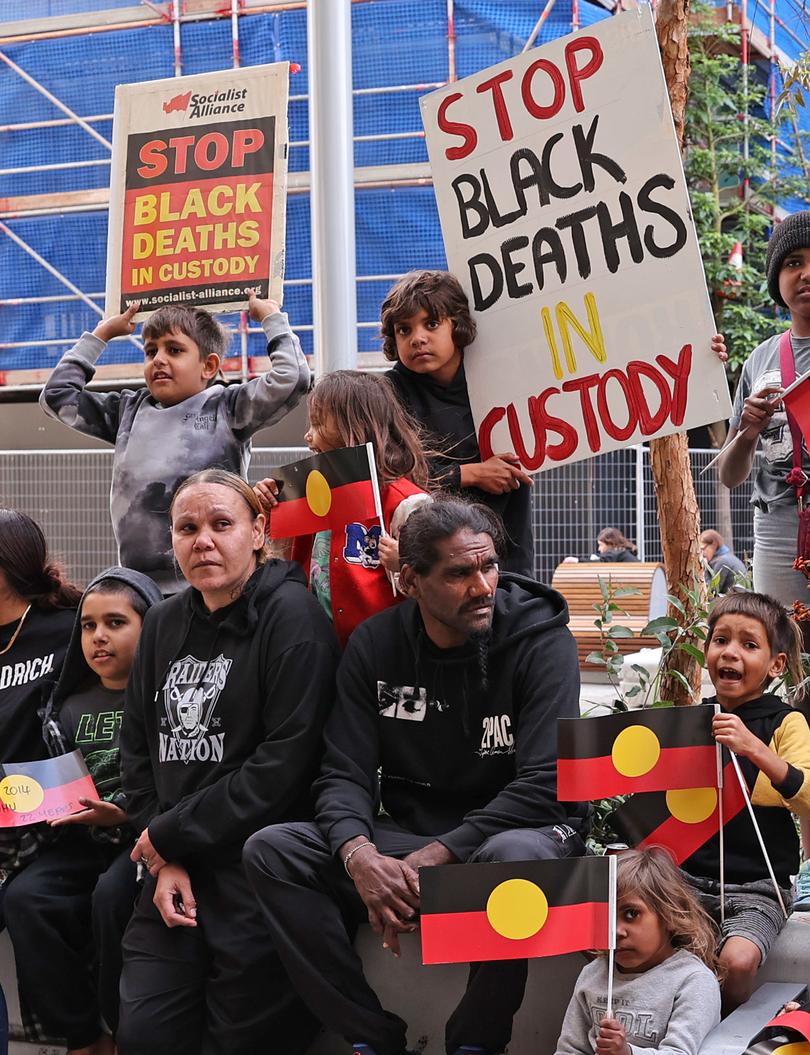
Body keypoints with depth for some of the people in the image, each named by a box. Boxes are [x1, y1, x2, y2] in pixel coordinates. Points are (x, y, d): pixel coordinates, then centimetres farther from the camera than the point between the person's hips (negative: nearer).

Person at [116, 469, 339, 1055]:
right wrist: (163, 860, -2)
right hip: (176, 867, 6)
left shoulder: (291, 614, -8)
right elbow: (138, 750, 13)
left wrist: (171, 834, -11)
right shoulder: (164, 624, 13)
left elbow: (289, 760, -16)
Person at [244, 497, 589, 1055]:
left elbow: (545, 784, -19)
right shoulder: (375, 644, 0)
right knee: (270, 850, -16)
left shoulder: (541, 641, -11)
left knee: (517, 855, -40)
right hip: (408, 837, 4)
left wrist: (435, 857, -26)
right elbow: (345, 774, -4)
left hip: (511, 831, -4)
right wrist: (358, 853, -27)